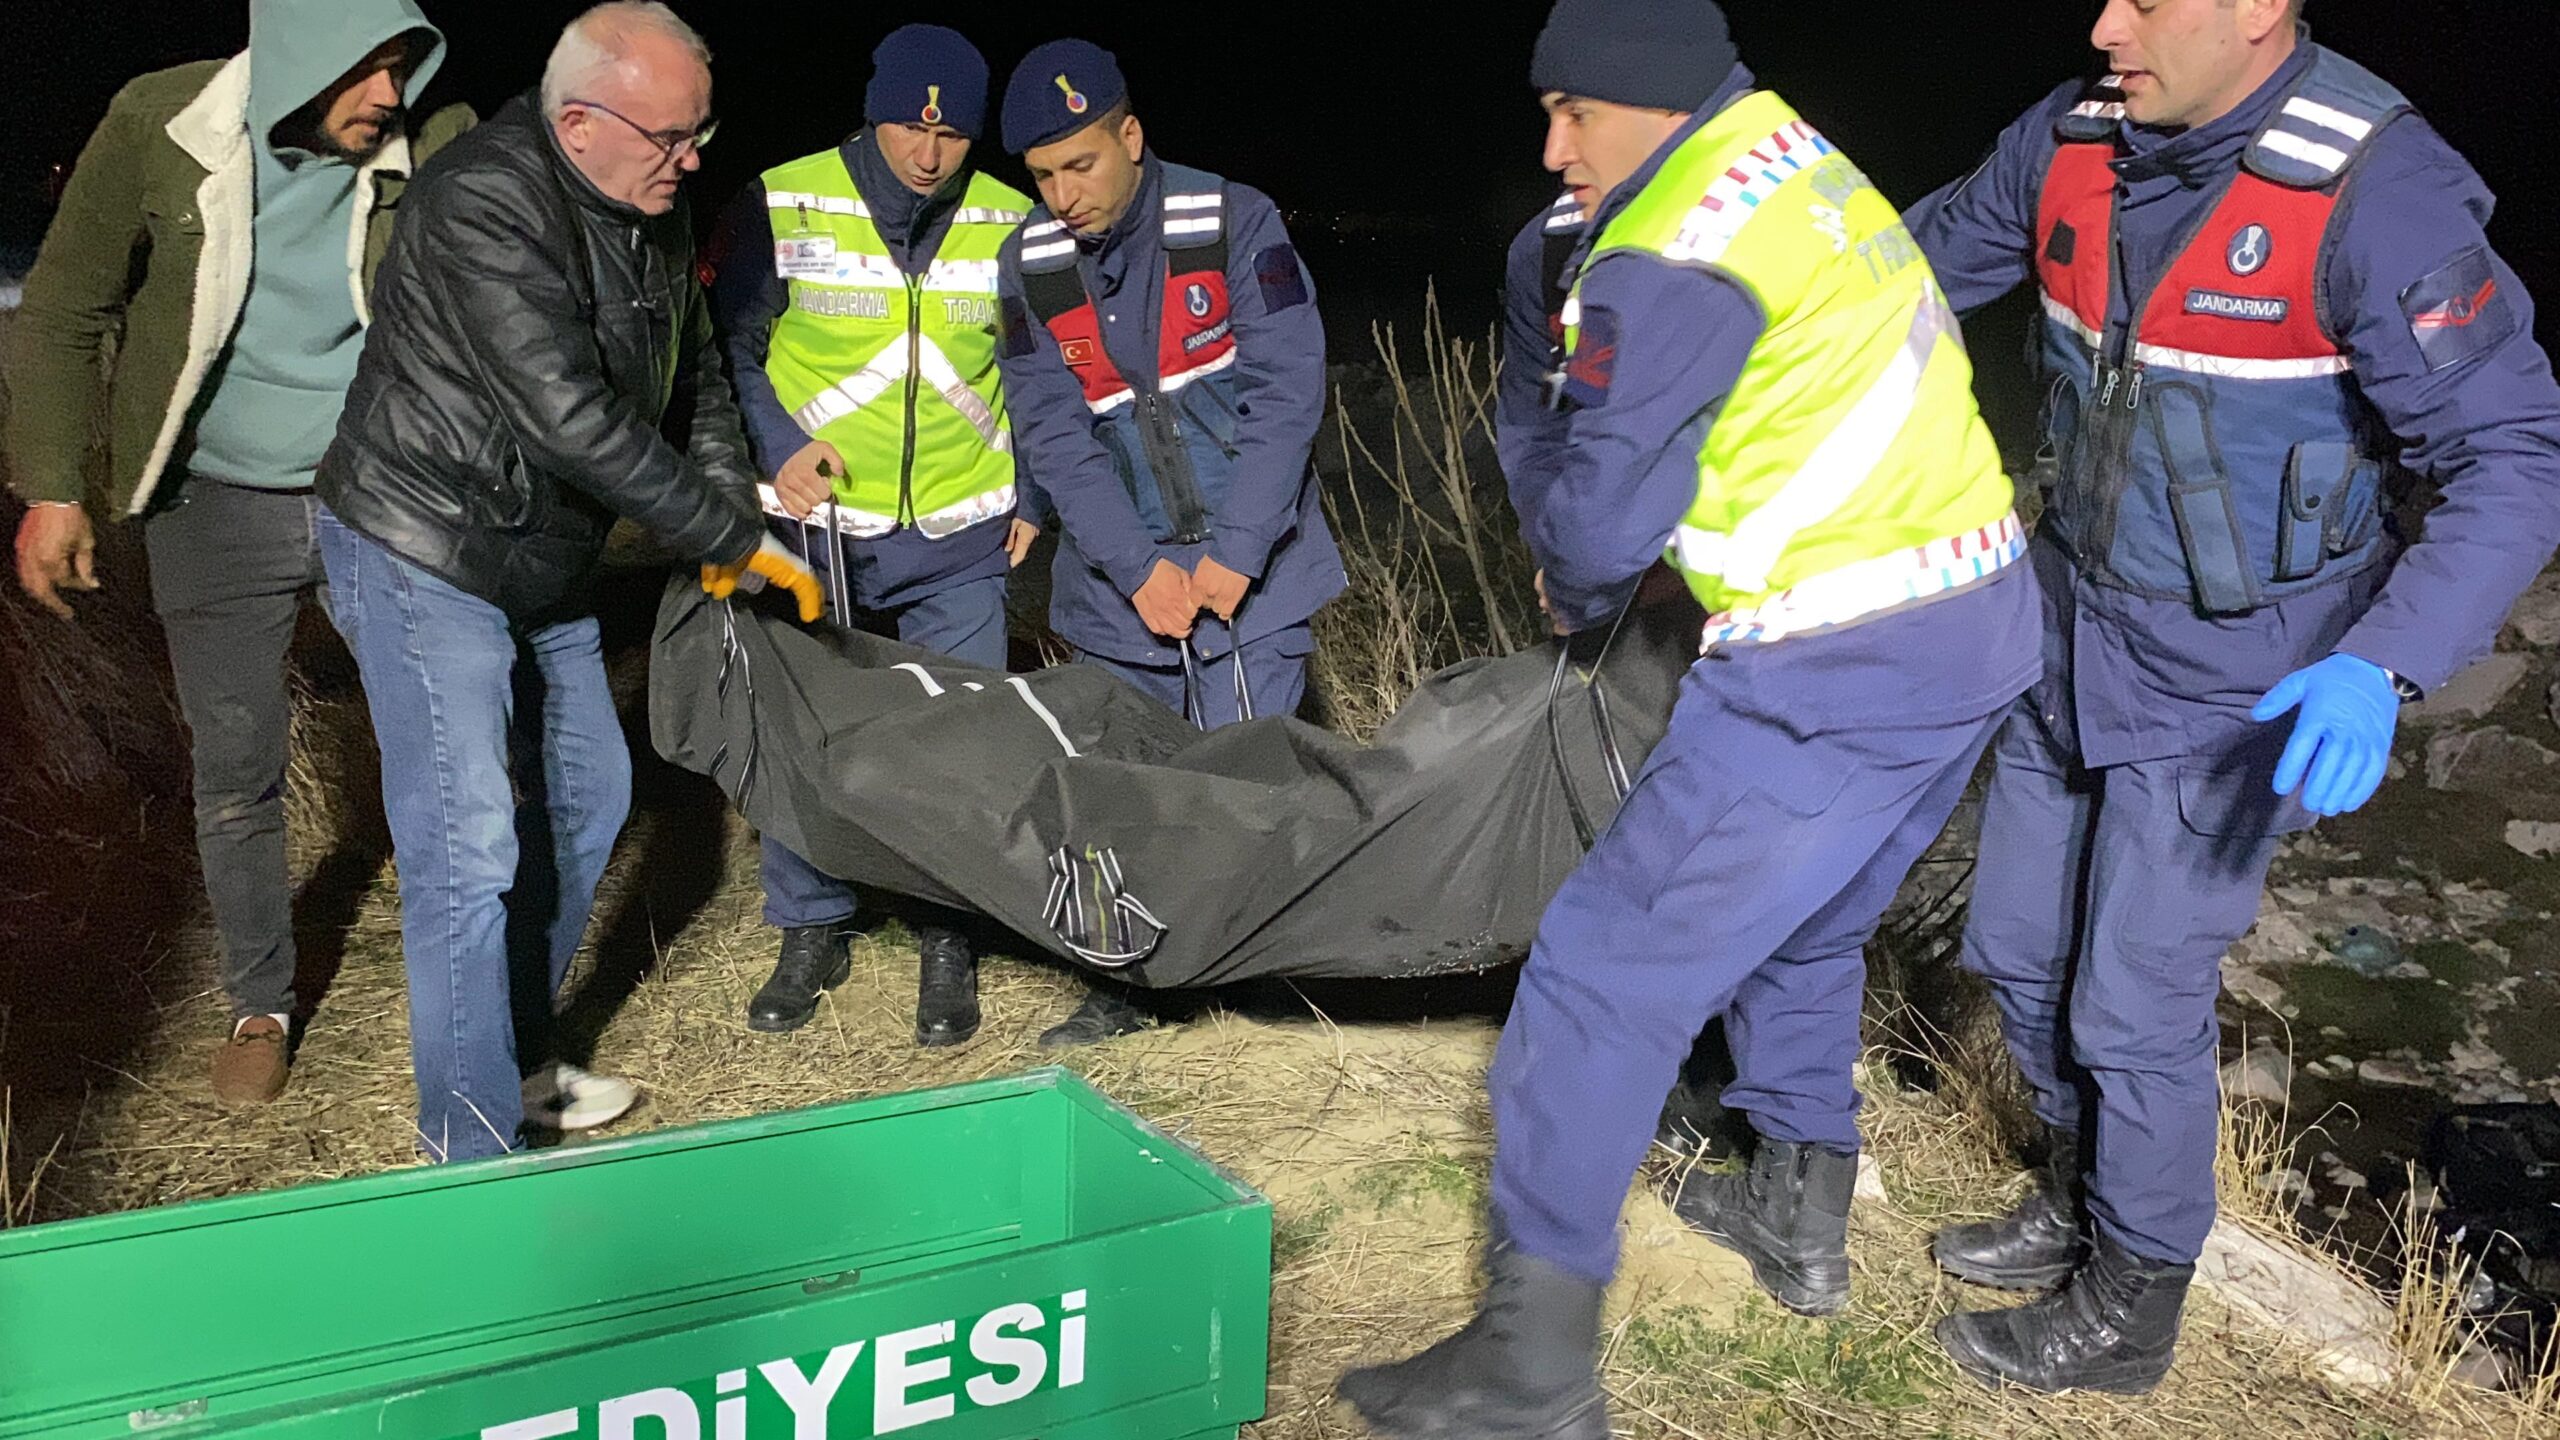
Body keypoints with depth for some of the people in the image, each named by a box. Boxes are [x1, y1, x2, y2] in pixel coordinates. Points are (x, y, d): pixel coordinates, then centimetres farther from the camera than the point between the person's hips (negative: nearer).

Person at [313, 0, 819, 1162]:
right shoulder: (484, 206, -26)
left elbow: (695, 376, 13)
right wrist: (730, 535, -25)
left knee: (585, 797, 16)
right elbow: (573, 420, -31)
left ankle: (512, 1061, 32)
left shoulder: (650, 212, 2)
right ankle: (474, 1148, 0)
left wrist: (729, 519, 1)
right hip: (426, 553, -9)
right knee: (467, 848, -11)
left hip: (542, 562, 9)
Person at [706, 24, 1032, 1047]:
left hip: (958, 538, 1)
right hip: (815, 526, -1)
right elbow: (729, 349, 1)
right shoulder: (784, 207, -8)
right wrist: (776, 447, -14)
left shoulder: (1010, 223, -1)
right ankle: (811, 932, 27)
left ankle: (948, 946, 19)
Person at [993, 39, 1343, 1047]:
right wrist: (1138, 569, -14)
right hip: (1118, 577, 3)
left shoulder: (1234, 223, -10)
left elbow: (1286, 394, -13)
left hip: (1249, 566, -3)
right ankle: (1129, 983, 23)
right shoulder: (1029, 263, -1)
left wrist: (1233, 557, -18)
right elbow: (1052, 431, -5)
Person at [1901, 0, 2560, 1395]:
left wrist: (2383, 665, -36)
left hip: (2233, 682, -6)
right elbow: (1919, 262, 10)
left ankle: (2127, 1316, 26)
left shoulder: (2376, 193, -25)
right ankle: (2081, 1205, 42)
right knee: (2018, 949, 17)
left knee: (2134, 1006, 2)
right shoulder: (2073, 139, -7)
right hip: (2072, 637, 6)